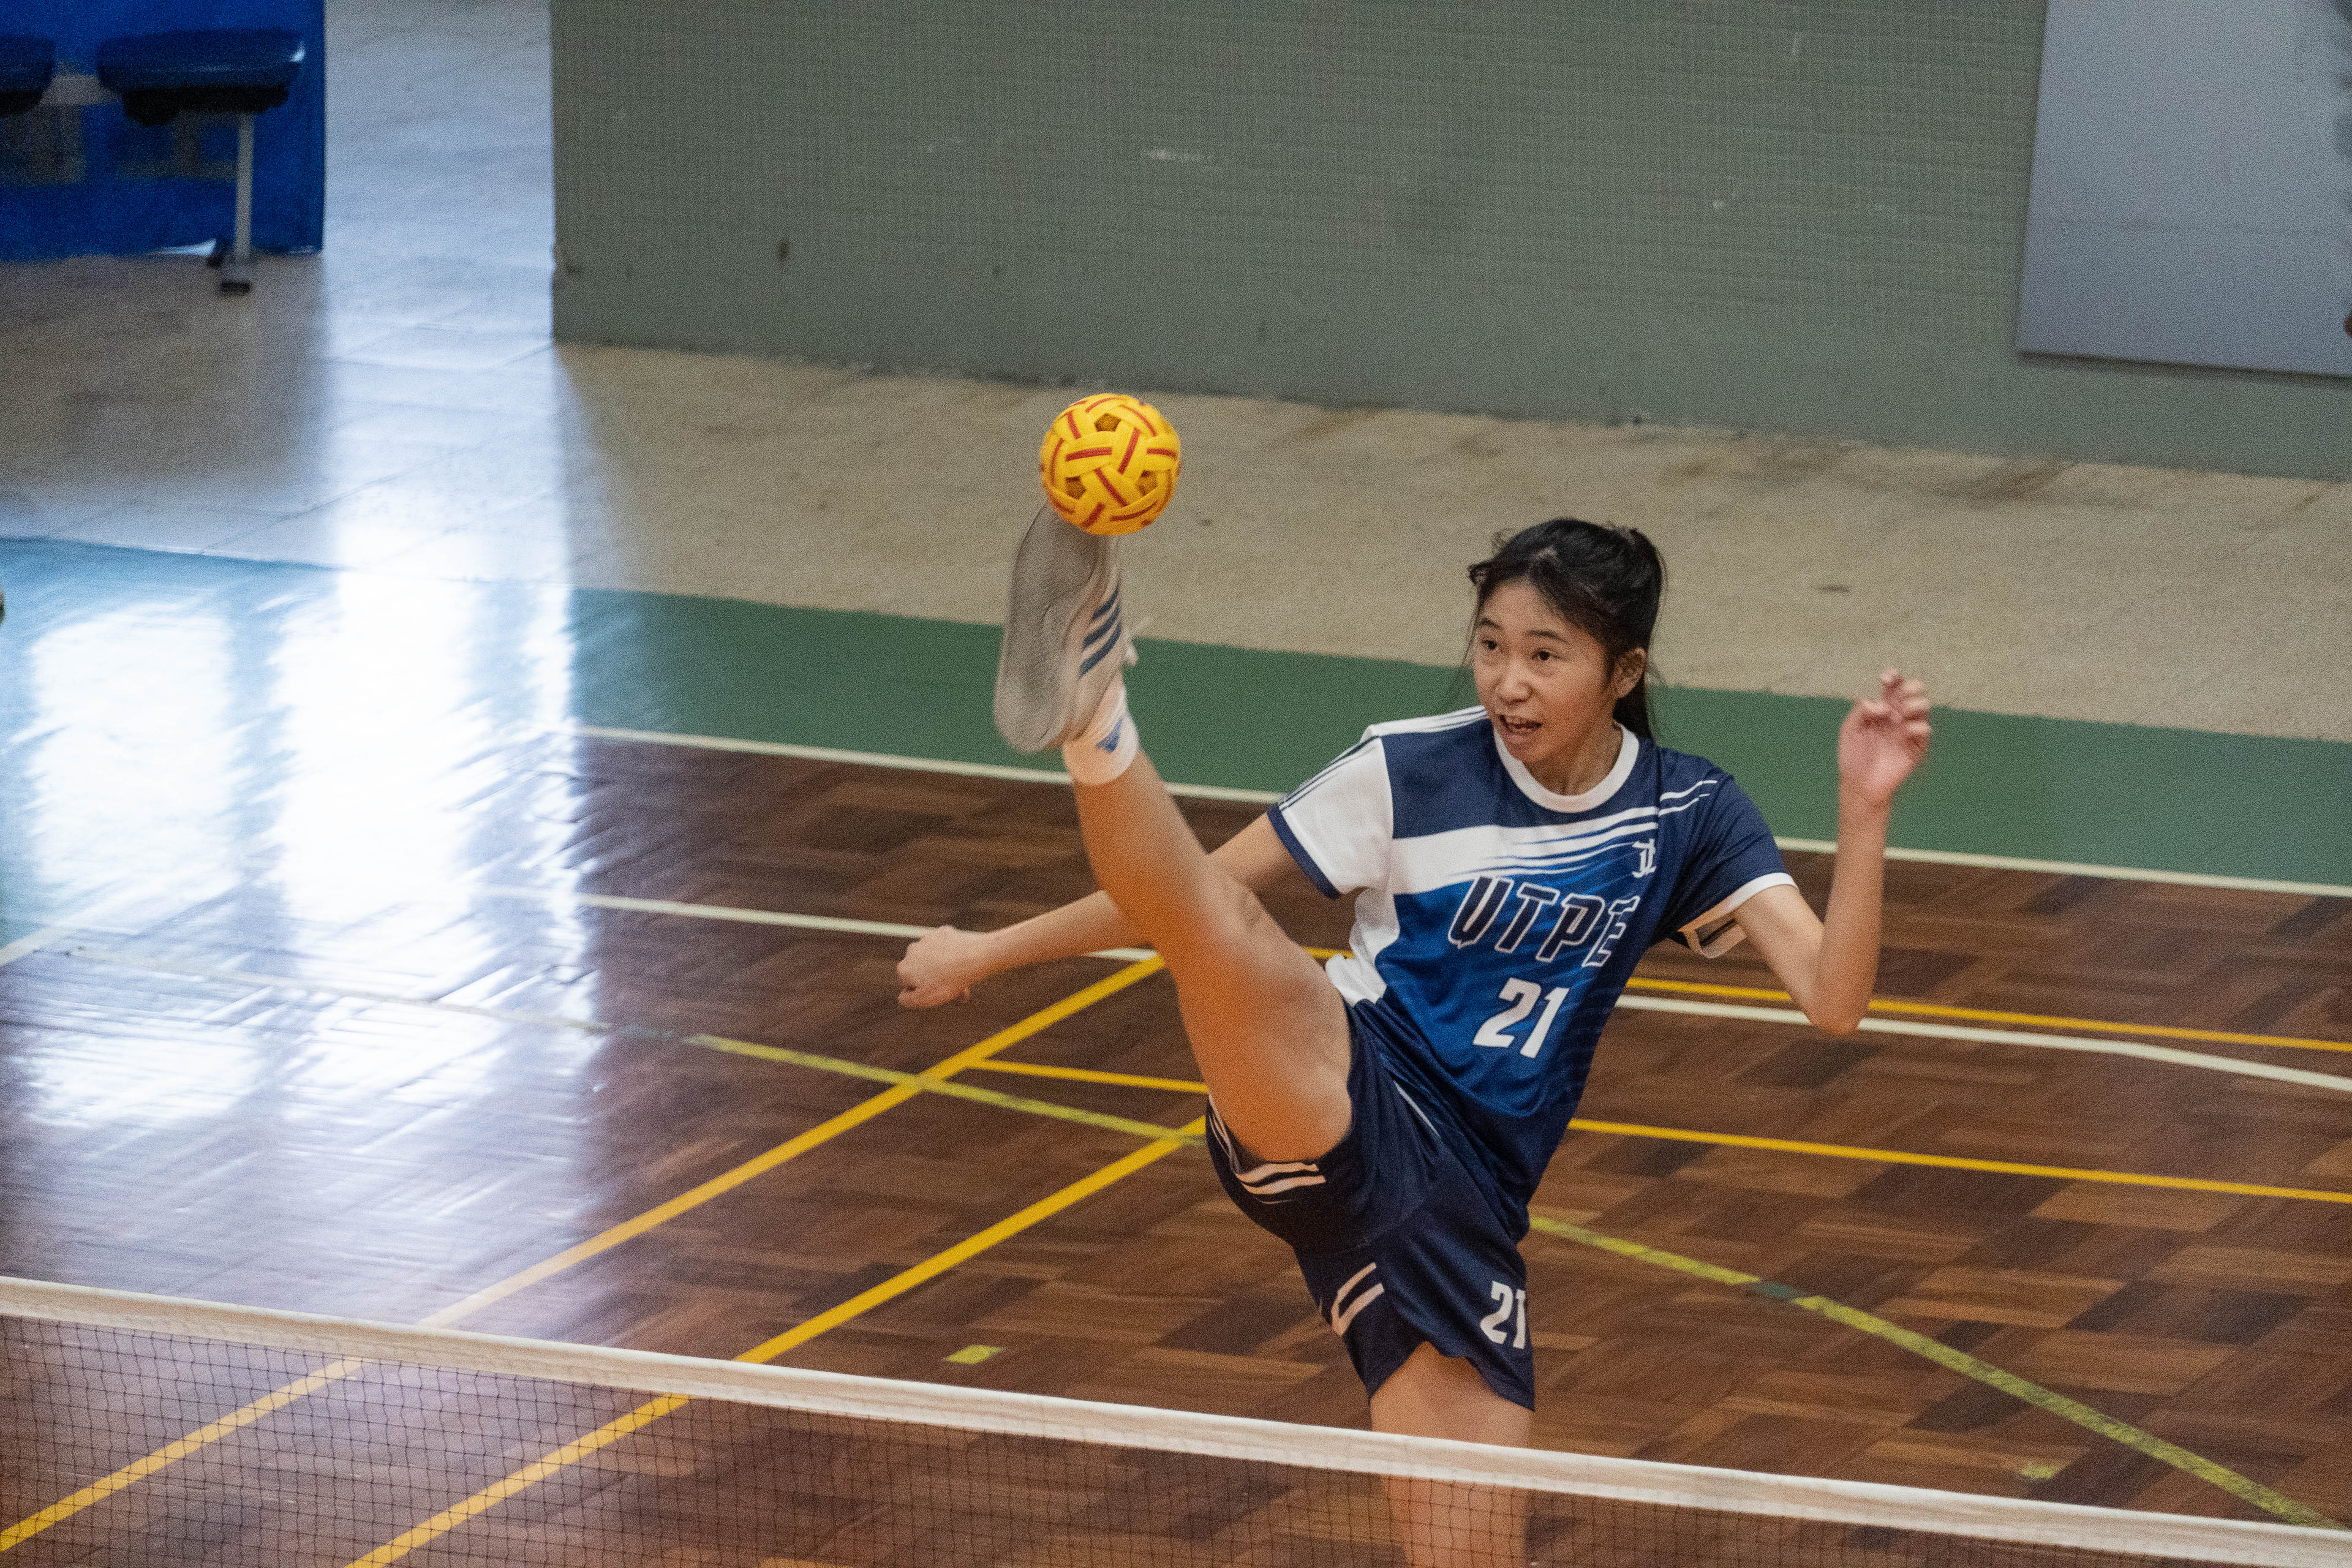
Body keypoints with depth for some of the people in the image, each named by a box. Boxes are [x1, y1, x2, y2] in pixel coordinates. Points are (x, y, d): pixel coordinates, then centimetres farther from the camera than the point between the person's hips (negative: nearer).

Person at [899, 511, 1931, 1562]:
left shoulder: (1686, 816, 6)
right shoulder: (1411, 771, 0)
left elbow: (1831, 999, -4)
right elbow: (1198, 887, 8)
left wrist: (1863, 812, -18)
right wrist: (987, 952, 10)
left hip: (1464, 1207, 3)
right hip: (1342, 1110, -3)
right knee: (1223, 919, -35)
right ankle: (1089, 719, -62)